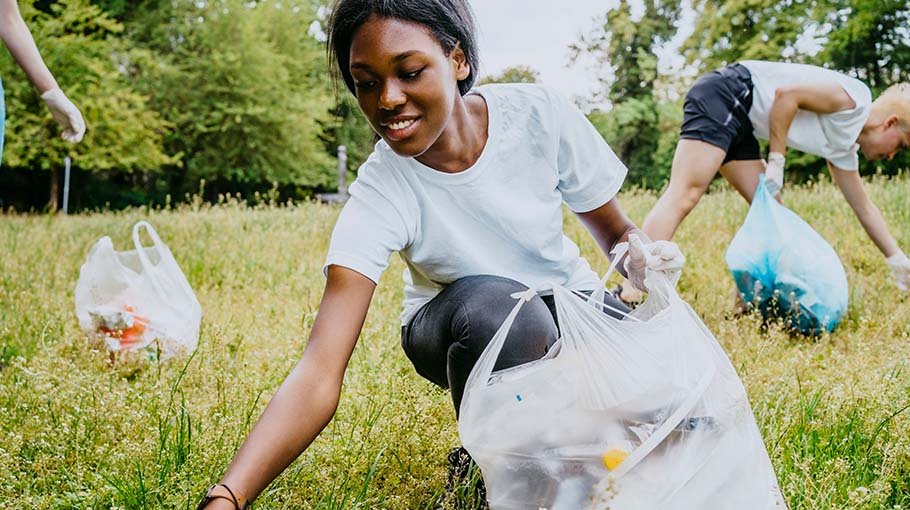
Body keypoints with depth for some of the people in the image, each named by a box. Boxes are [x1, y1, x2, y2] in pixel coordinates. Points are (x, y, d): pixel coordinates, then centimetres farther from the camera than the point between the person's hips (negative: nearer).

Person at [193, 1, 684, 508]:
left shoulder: (540, 114, -22)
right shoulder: (380, 193, -27)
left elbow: (617, 233, -5)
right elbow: (320, 375, -36)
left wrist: (641, 259, -30)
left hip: (568, 300, 2)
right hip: (460, 327, -1)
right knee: (491, 304, -38)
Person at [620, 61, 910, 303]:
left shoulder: (842, 147, 19)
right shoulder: (853, 100, -8)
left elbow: (865, 209, 27)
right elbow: (786, 94, -15)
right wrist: (777, 162, -12)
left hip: (739, 124, 11)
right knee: (684, 196, -23)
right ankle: (631, 296, -35)